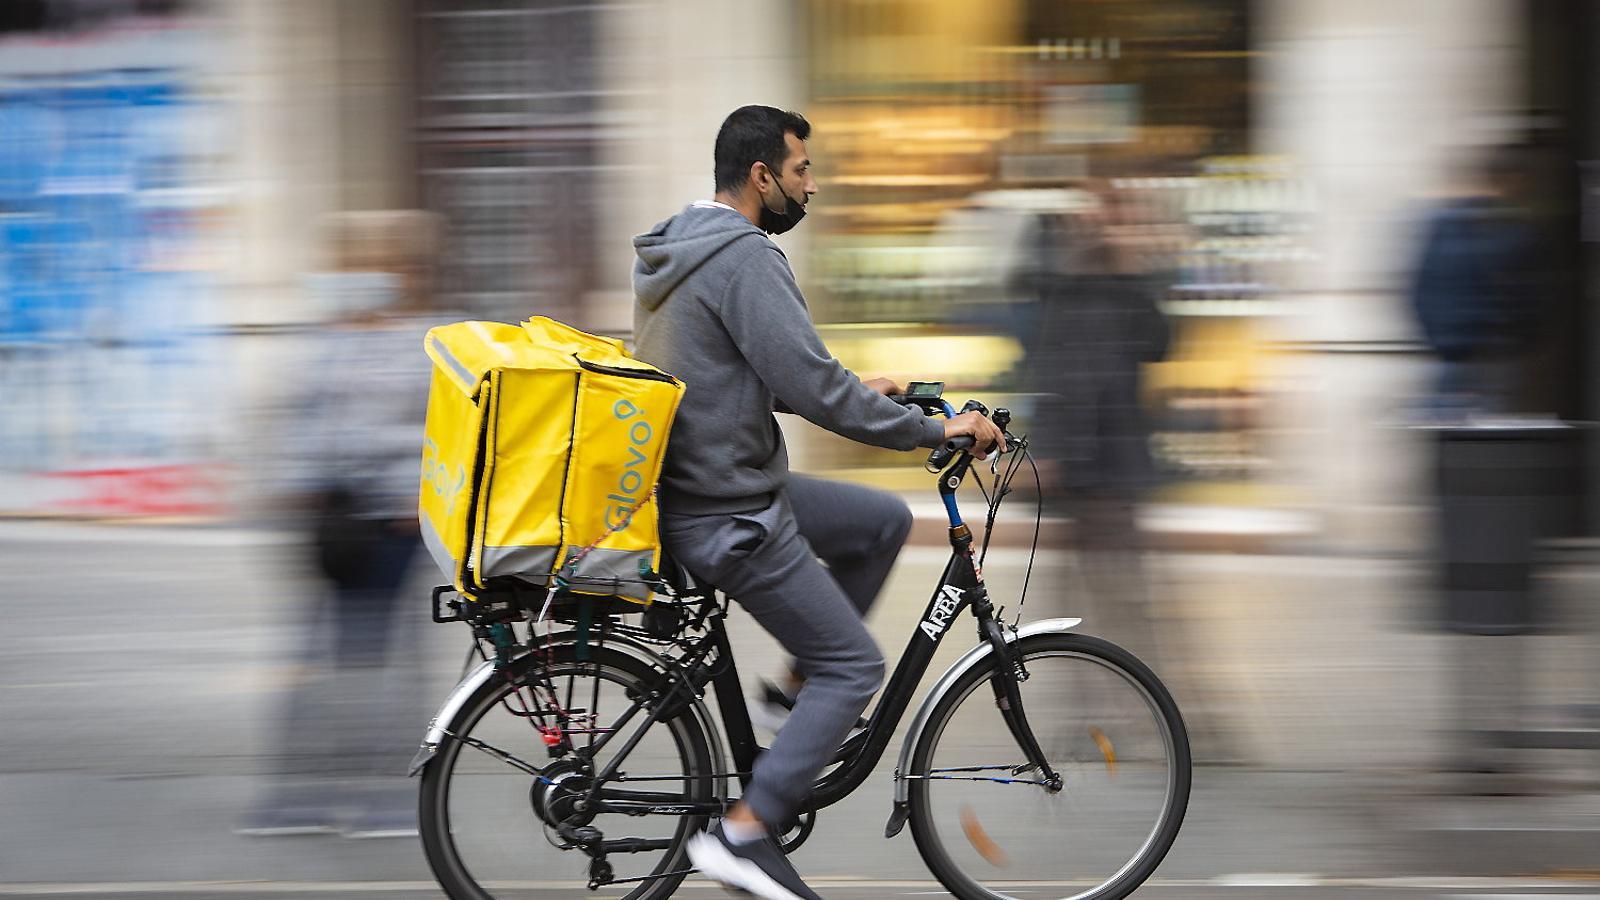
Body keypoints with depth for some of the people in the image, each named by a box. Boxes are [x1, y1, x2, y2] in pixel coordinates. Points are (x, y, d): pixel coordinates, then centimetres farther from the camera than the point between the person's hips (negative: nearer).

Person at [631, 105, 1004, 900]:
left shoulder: (678, 251, 12)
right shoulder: (745, 259, -20)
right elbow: (811, 387, -25)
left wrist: (856, 394, 22)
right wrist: (936, 429, -17)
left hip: (710, 483, 10)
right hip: (727, 519, -10)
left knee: (884, 522, 19)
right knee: (854, 665, -3)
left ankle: (801, 686, 20)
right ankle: (745, 833, -7)